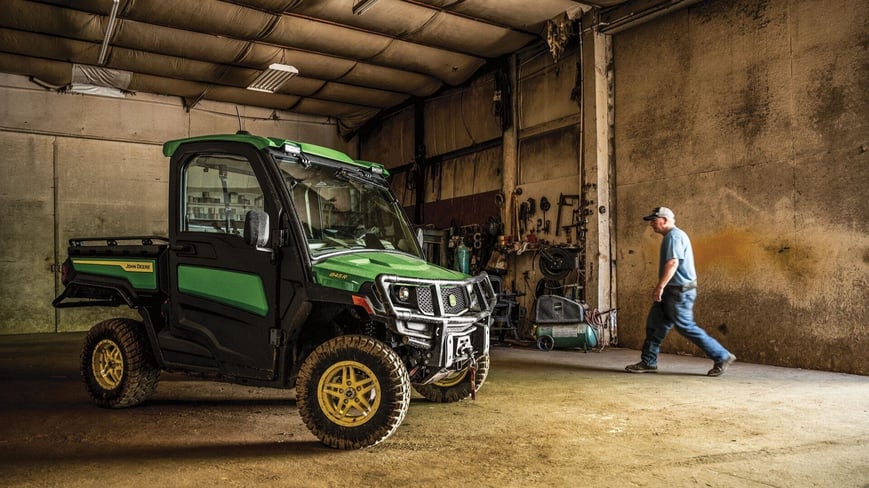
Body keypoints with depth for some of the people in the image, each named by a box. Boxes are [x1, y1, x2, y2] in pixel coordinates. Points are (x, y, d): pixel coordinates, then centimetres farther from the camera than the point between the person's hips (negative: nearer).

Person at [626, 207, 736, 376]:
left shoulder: (673, 236, -16)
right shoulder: (674, 235, 18)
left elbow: (672, 263, -28)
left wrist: (660, 287, -27)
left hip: (679, 292, -10)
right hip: (672, 291, 10)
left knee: (687, 327, -3)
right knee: (655, 324, 9)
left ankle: (722, 357, 8)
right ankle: (648, 362, 14)